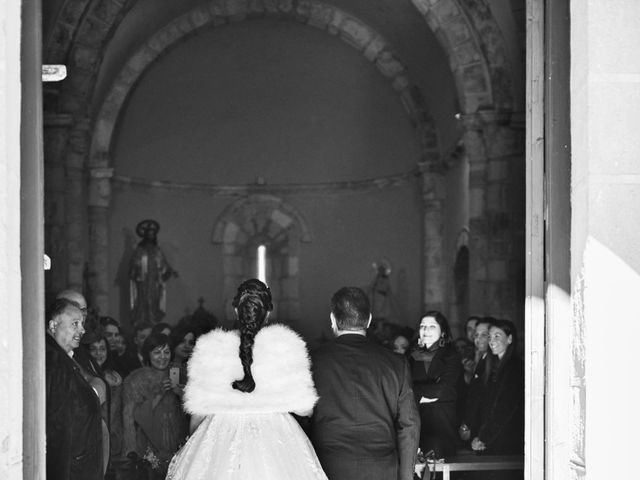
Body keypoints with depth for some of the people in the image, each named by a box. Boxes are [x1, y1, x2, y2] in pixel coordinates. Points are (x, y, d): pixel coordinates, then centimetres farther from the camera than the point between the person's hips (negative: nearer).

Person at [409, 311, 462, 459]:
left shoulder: (451, 355, 4)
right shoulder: (414, 355, 14)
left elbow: (444, 390, -8)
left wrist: (415, 391, -5)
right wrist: (429, 393, -9)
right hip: (416, 422, 2)